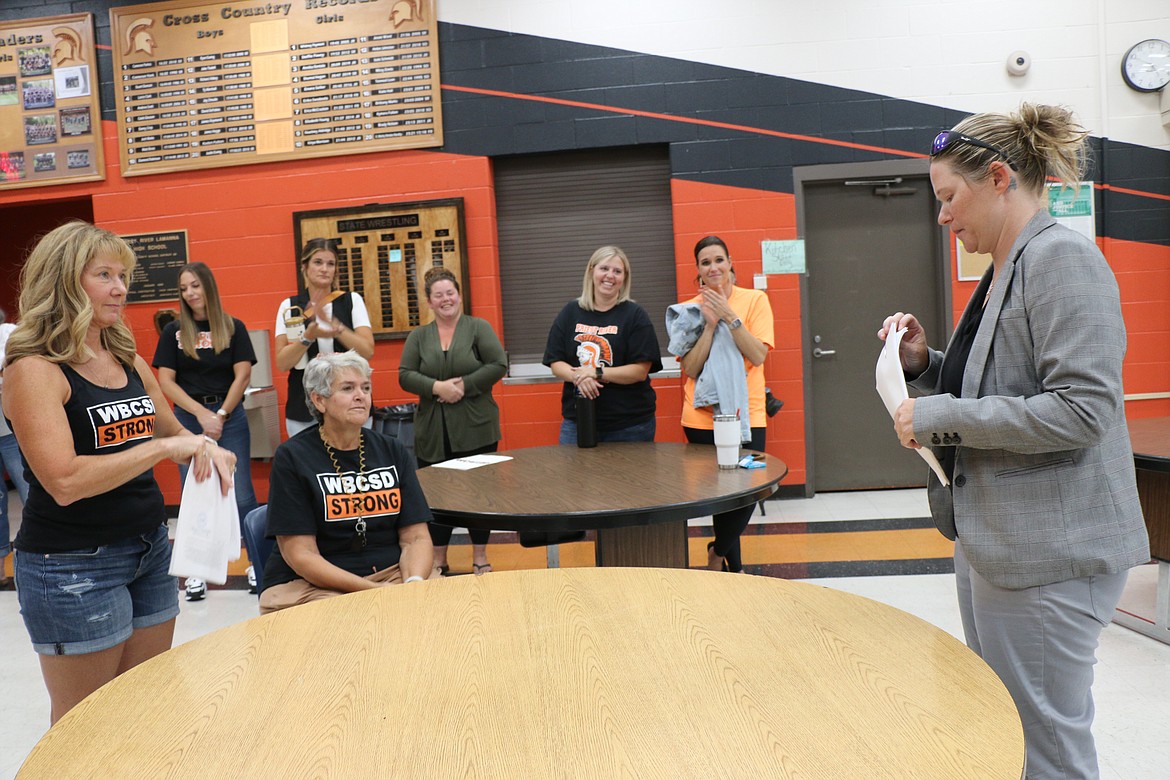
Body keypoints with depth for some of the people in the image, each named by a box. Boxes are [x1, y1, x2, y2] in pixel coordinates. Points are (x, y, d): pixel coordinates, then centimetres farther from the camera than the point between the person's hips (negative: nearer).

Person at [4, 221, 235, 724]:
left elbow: (172, 431, 21)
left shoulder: (131, 362, 7)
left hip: (150, 549, 7)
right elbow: (64, 481, -25)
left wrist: (204, 448, -1)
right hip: (73, 565, -6)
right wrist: (163, 447, -24)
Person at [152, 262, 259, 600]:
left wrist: (221, 415, -9)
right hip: (188, 418, 1)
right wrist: (203, 414, -10)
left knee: (242, 494, -1)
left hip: (230, 416, -1)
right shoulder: (173, 331, 4)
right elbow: (166, 381, -1)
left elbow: (243, 375, -2)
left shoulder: (233, 328, 2)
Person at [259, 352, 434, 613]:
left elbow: (416, 538, 5)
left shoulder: (393, 452, 9)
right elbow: (301, 555, -9)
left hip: (391, 573, 5)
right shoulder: (291, 457, -4)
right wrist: (373, 591, -21)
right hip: (308, 584, -4)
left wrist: (413, 583, -18)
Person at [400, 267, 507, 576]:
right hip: (433, 433, 2)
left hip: (475, 430, -2)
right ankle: (439, 561, 21)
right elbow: (405, 375, 1)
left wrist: (464, 386, -14)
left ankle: (480, 558, 20)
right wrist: (437, 387, -15)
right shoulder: (418, 336, 9)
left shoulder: (479, 328, 1)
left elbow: (498, 365, -7)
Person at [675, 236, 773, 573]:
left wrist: (729, 317, -16)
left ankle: (718, 551, 23)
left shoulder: (755, 300, 1)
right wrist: (710, 324, -14)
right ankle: (733, 566, 22)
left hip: (747, 415, 0)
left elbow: (757, 356, -10)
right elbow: (691, 369, -5)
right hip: (703, 418, 0)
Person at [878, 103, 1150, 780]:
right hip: (994, 539, 10)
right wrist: (925, 364, 4)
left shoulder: (1063, 257, -15)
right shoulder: (1005, 268, 14)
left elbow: (1083, 409, -24)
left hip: (1049, 551, -10)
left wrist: (939, 416, -20)